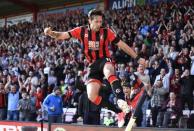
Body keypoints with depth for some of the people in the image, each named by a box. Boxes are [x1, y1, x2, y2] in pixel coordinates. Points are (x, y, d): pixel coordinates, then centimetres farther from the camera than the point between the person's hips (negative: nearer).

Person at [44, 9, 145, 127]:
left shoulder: (106, 32, -5)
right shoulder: (81, 31, -2)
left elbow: (122, 45, 0)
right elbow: (61, 35, -4)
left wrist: (137, 58, -2)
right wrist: (51, 33, -25)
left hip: (105, 60, -3)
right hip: (93, 65, 3)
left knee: (108, 71, -41)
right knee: (92, 96, -13)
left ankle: (121, 101, -52)